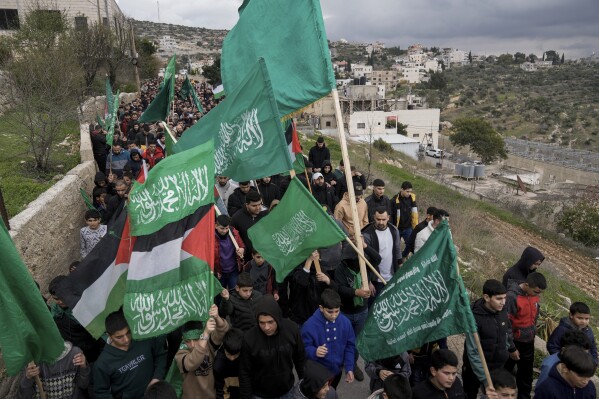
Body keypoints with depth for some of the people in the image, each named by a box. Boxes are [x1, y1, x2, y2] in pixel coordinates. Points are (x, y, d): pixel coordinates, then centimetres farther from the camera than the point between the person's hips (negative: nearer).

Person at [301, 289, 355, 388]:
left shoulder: (345, 322, -15)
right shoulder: (310, 325, -26)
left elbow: (350, 346, -4)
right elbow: (304, 348, -18)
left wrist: (349, 368, -9)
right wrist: (314, 352, -38)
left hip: (337, 370, 4)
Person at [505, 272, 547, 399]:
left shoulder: (534, 295, -3)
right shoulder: (512, 297, -26)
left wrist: (533, 334, 16)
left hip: (529, 342, 6)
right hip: (514, 343, -6)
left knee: (526, 374, 19)